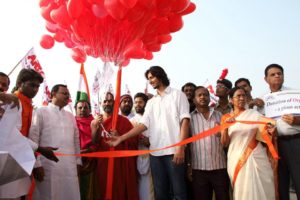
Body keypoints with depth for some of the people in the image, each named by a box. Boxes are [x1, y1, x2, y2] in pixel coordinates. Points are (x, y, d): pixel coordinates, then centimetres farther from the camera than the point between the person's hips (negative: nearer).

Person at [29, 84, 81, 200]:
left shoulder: (70, 116, 17)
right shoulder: (41, 112, 2)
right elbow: (33, 139, -4)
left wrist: (78, 161, 11)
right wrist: (36, 164, -10)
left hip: (70, 167, 4)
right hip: (48, 166, -4)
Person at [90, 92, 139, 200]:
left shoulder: (123, 121, 1)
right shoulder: (95, 122, 9)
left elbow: (133, 141, 0)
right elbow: (93, 143, 1)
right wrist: (96, 127, -12)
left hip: (120, 163, -2)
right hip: (102, 163, 2)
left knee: (120, 191, -2)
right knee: (103, 191, 7)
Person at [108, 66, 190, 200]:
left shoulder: (177, 95, 5)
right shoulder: (151, 102, 18)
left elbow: (185, 121, -4)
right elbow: (144, 125, 8)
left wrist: (180, 147, -14)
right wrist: (121, 138, -3)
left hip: (174, 151, -5)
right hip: (155, 152, 5)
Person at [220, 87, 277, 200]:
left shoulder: (254, 114, 5)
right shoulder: (226, 118, 7)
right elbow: (224, 143, 2)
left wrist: (270, 132, -20)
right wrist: (226, 127, -15)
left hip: (256, 158, 0)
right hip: (236, 160, 1)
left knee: (259, 190, -2)